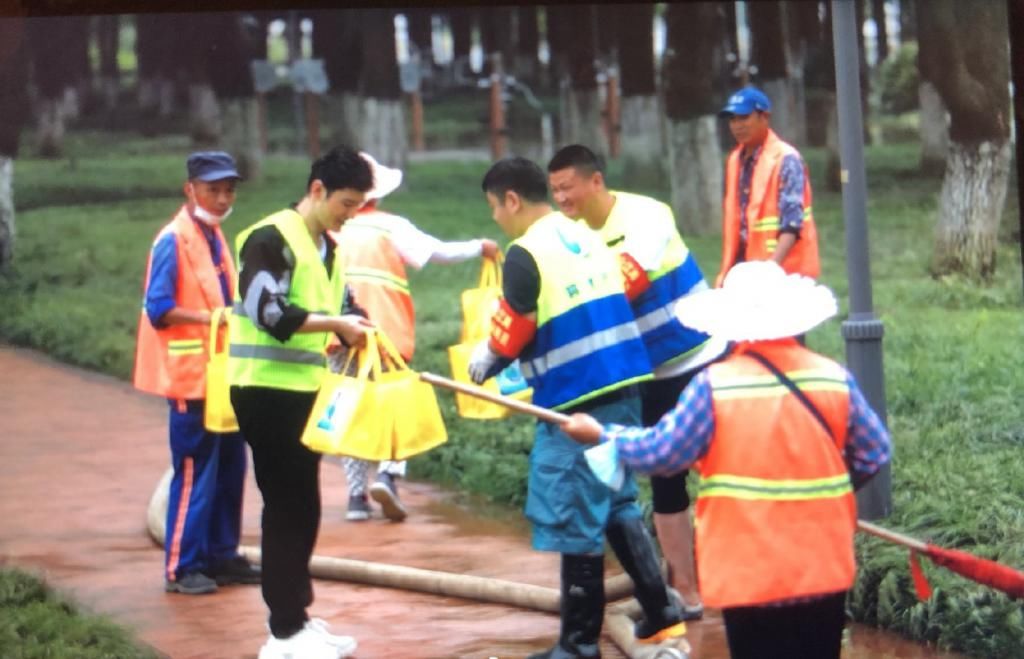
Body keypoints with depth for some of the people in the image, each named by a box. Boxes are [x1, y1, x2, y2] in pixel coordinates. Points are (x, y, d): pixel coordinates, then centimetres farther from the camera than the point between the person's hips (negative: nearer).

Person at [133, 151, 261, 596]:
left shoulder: (215, 237, 12)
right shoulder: (174, 240, -13)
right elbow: (158, 310, -17)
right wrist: (208, 317, -26)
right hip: (193, 374, -8)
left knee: (230, 467, 12)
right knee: (194, 472, -3)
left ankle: (222, 556, 22)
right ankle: (181, 567, 5)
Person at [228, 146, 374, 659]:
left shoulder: (327, 248, 15)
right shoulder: (270, 239, -12)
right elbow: (266, 311, -22)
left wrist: (350, 334, 0)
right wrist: (335, 323, -23)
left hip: (303, 388, 9)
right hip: (266, 389, -9)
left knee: (300, 507, 12)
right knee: (288, 507, -7)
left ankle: (296, 617, 20)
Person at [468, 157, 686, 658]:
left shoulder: (524, 255, -12)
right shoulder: (587, 237, 13)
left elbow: (509, 336, -9)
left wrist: (480, 364, 13)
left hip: (576, 402, -8)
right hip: (623, 389, 8)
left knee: (576, 522, 0)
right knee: (617, 503, 21)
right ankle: (661, 615, 23)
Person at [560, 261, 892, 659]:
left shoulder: (714, 386, -11)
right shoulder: (834, 378, -1)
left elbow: (661, 452, -6)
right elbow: (874, 452, 6)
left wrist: (603, 436, 11)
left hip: (749, 574, -3)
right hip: (825, 569, 3)